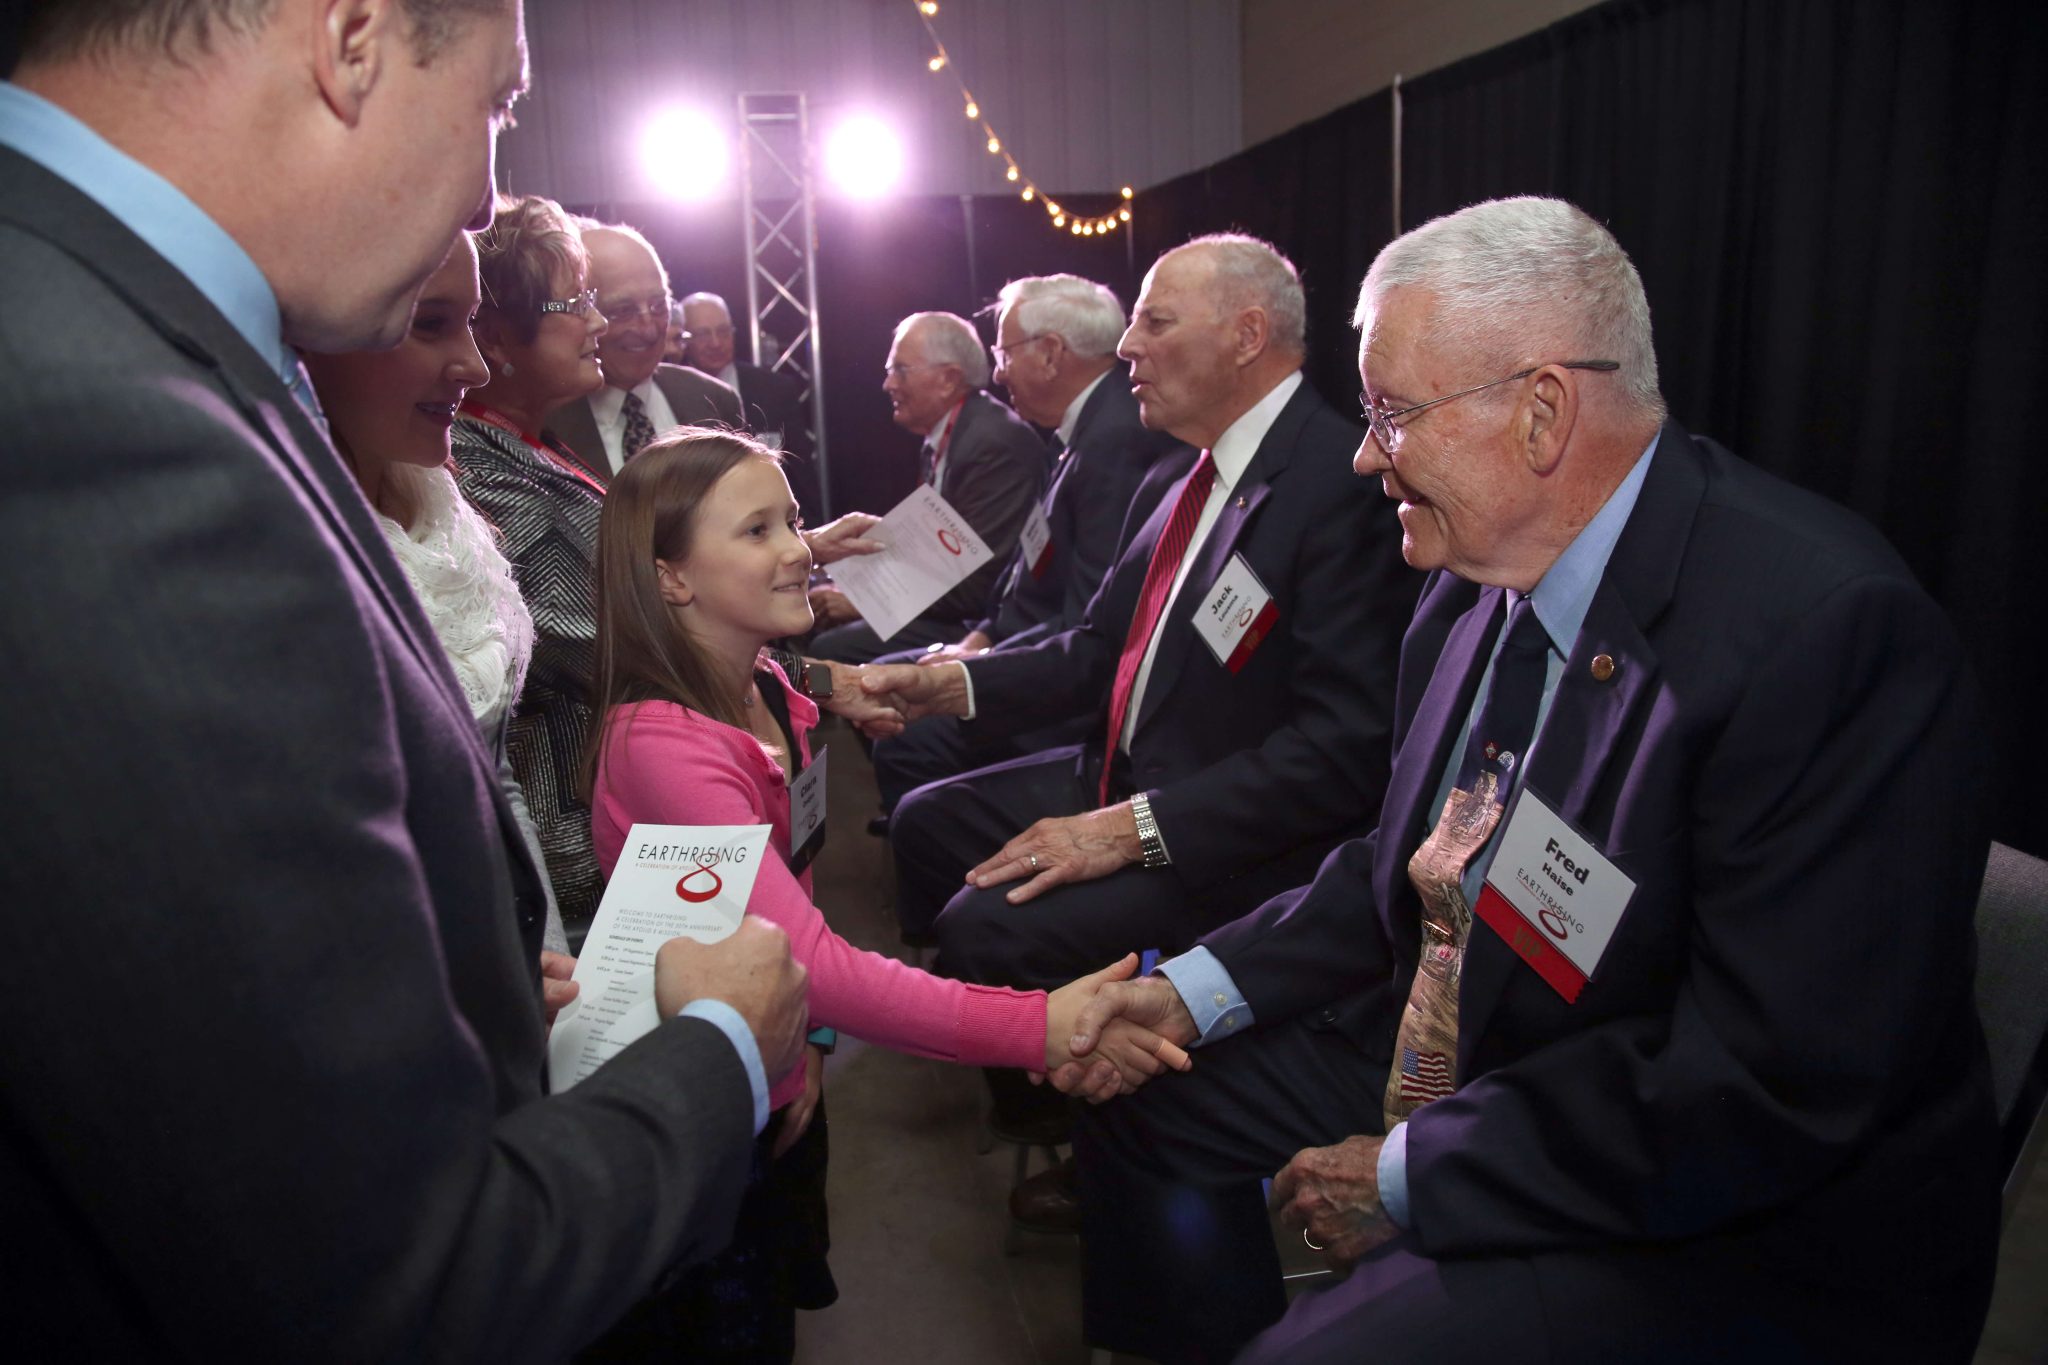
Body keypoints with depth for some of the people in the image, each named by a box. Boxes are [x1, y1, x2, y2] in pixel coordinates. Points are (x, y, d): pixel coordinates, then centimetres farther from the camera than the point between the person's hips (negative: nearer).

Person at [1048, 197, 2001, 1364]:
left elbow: (1768, 1097, -27)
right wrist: (1200, 988, -3)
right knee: (1147, 1091, 10)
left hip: (1737, 1233, -7)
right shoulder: (1477, 581, -2)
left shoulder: (1829, 631, -26)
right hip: (1459, 1053, 8)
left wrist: (1407, 1177, -20)